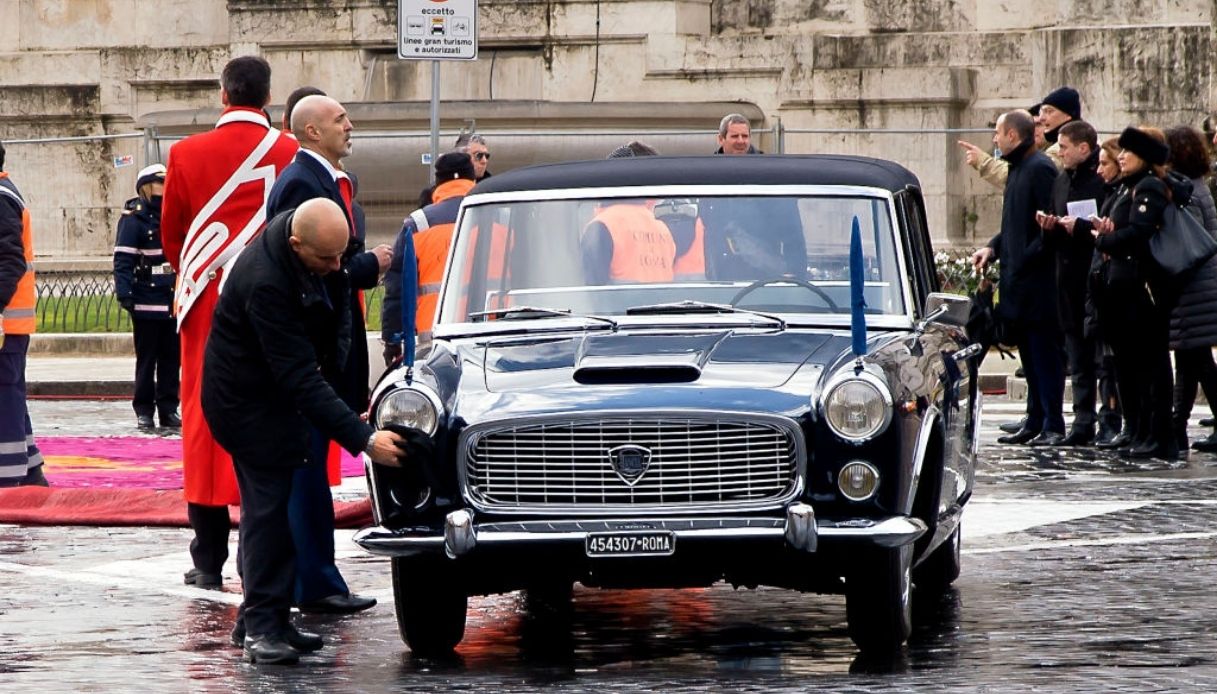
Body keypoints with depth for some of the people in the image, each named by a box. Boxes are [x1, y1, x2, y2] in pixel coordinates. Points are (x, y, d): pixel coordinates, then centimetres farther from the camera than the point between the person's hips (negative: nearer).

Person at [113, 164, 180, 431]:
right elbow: (123, 259, -12)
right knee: (147, 359, 1)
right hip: (147, 302, -5)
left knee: (172, 358, 7)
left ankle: (168, 409, 13)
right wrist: (124, 293, -21)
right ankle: (144, 411, 7)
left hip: (174, 301, 5)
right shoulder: (135, 218, -6)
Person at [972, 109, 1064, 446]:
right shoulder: (1018, 168, 17)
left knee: (1044, 352, -6)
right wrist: (994, 247, 10)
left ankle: (1052, 426, -3)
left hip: (1037, 281, -10)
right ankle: (1036, 421, 16)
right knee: (1029, 354, 12)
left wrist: (1027, 258, -20)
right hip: (1018, 282, 10)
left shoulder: (1040, 169, -14)